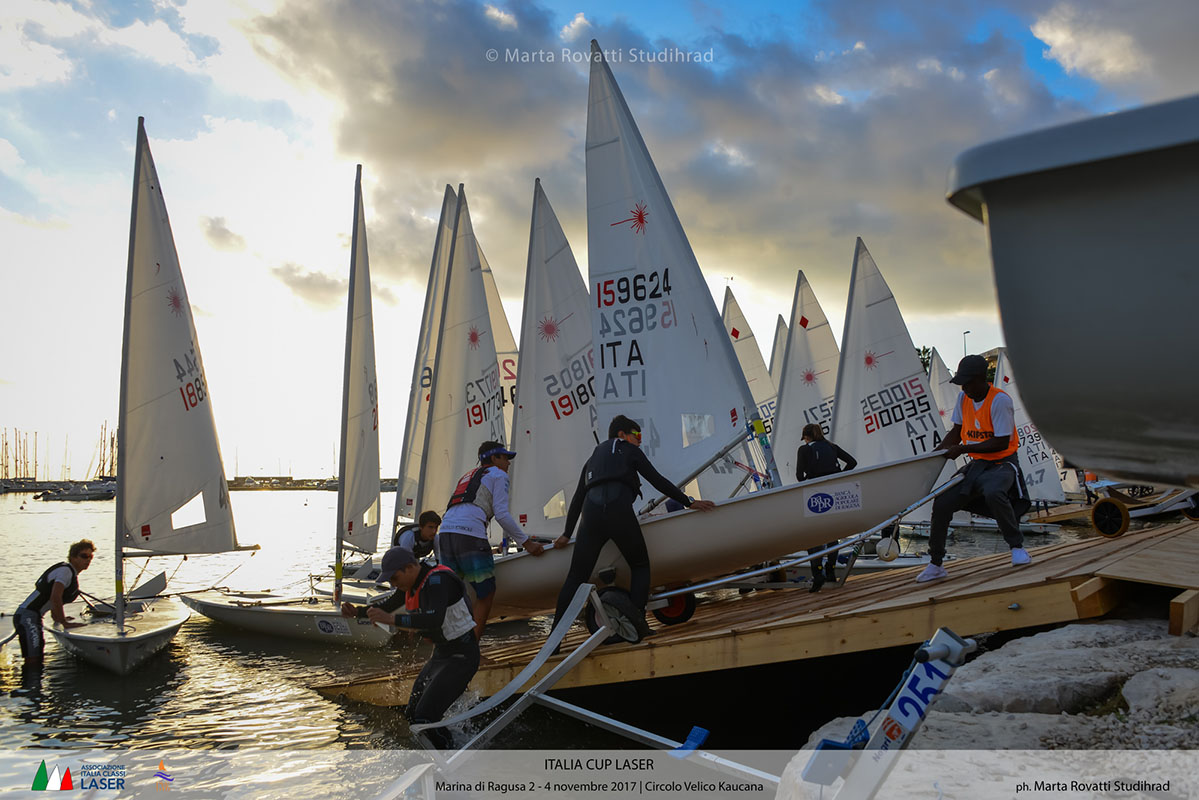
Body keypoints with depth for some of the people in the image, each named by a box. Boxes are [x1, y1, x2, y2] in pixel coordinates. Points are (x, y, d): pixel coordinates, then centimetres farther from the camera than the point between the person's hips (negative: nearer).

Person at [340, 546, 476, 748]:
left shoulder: (437, 580, -24)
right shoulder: (413, 581, 4)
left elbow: (435, 620, -39)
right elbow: (391, 603, 23)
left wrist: (392, 619, -43)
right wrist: (358, 612, 10)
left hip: (462, 656, -10)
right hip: (441, 653, 10)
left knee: (424, 718, -16)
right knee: (412, 714, 14)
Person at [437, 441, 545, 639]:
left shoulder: (468, 476, 33)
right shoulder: (498, 475, 10)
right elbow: (502, 514, -1)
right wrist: (527, 542, 3)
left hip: (444, 533, 7)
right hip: (469, 535, -7)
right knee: (486, 593, 3)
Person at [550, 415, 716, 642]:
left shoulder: (593, 457, 34)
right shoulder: (629, 450, 20)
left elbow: (578, 497, 31)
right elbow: (657, 481, 11)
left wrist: (567, 534, 35)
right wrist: (689, 502, 14)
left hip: (591, 513, 4)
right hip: (619, 510, -4)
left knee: (576, 576, 6)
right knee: (640, 565, 14)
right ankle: (636, 617, -7)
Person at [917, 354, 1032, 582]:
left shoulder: (1000, 400, -16)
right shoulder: (963, 399, 5)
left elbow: (1002, 442, -21)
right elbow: (956, 432, 17)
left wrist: (963, 449, -21)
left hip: (1001, 464, -6)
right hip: (976, 465, 6)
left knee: (993, 492, -39)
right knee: (941, 503, -9)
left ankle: (1017, 547, -17)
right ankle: (935, 564, 6)